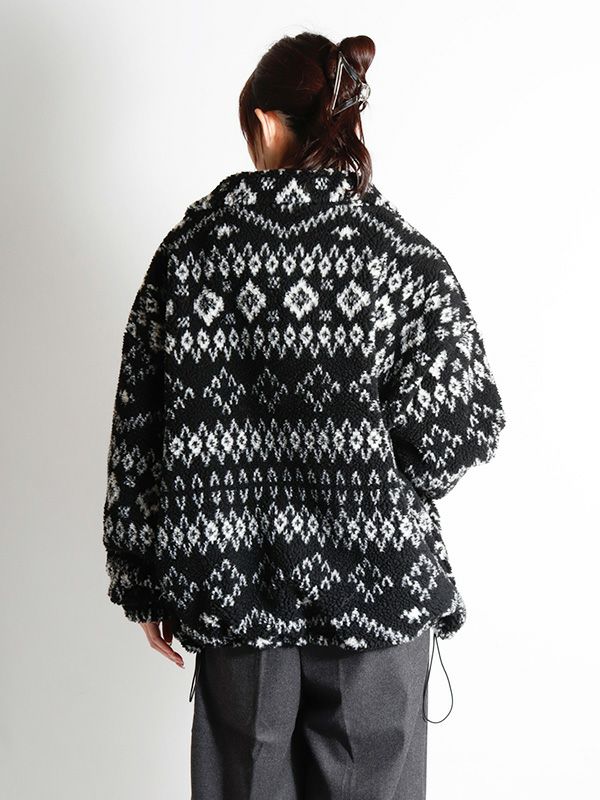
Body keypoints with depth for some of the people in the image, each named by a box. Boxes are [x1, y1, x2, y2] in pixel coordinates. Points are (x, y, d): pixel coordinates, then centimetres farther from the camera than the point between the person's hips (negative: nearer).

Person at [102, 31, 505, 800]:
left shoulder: (190, 247, -3)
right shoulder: (400, 251, -7)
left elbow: (139, 426, -1)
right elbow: (462, 422, -14)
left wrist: (144, 581, 8)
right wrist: (386, 492, 6)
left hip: (233, 589, 2)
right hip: (377, 587, -1)